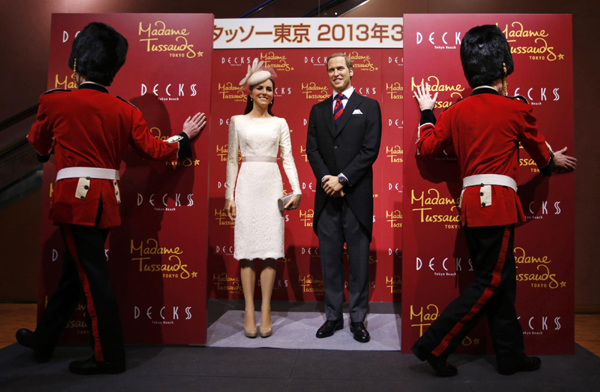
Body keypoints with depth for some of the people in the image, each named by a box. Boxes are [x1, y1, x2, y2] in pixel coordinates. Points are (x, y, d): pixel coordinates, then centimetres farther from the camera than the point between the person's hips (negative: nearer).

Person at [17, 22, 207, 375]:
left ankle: (110, 357, 9)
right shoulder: (125, 110, 2)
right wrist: (185, 137, 22)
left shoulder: (54, 102, -5)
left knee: (92, 277, 0)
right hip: (106, 200, 5)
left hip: (75, 198, -5)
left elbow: (38, 147, 11)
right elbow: (154, 149, 6)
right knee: (74, 272, 17)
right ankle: (43, 342, 36)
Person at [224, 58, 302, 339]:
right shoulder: (238, 121, 10)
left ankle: (265, 312, 5)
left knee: (270, 249, -1)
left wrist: (296, 190, -5)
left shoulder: (279, 123, 12)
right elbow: (232, 160, 8)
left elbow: (288, 158, 6)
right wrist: (229, 194, 2)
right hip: (247, 184, 0)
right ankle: (249, 312, 4)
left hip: (272, 184, 1)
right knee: (247, 249, -2)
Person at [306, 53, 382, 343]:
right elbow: (312, 149, 7)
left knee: (359, 260, 4)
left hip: (356, 195, -3)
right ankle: (333, 316, 20)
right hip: (327, 196, 3)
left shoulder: (369, 106, 5)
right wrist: (326, 179, -10)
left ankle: (357, 319, 16)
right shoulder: (318, 110, 15)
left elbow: (370, 150, -5)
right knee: (330, 259, 8)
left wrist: (342, 179, -13)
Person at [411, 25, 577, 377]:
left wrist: (426, 112, 27)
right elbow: (541, 153, 10)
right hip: (498, 203, -7)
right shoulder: (516, 108, -4)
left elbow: (427, 147, 13)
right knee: (491, 283, 0)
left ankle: (512, 356, 25)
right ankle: (435, 345, -1)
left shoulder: (458, 111, 8)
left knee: (501, 281, 14)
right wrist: (555, 162, 33)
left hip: (471, 202, 7)